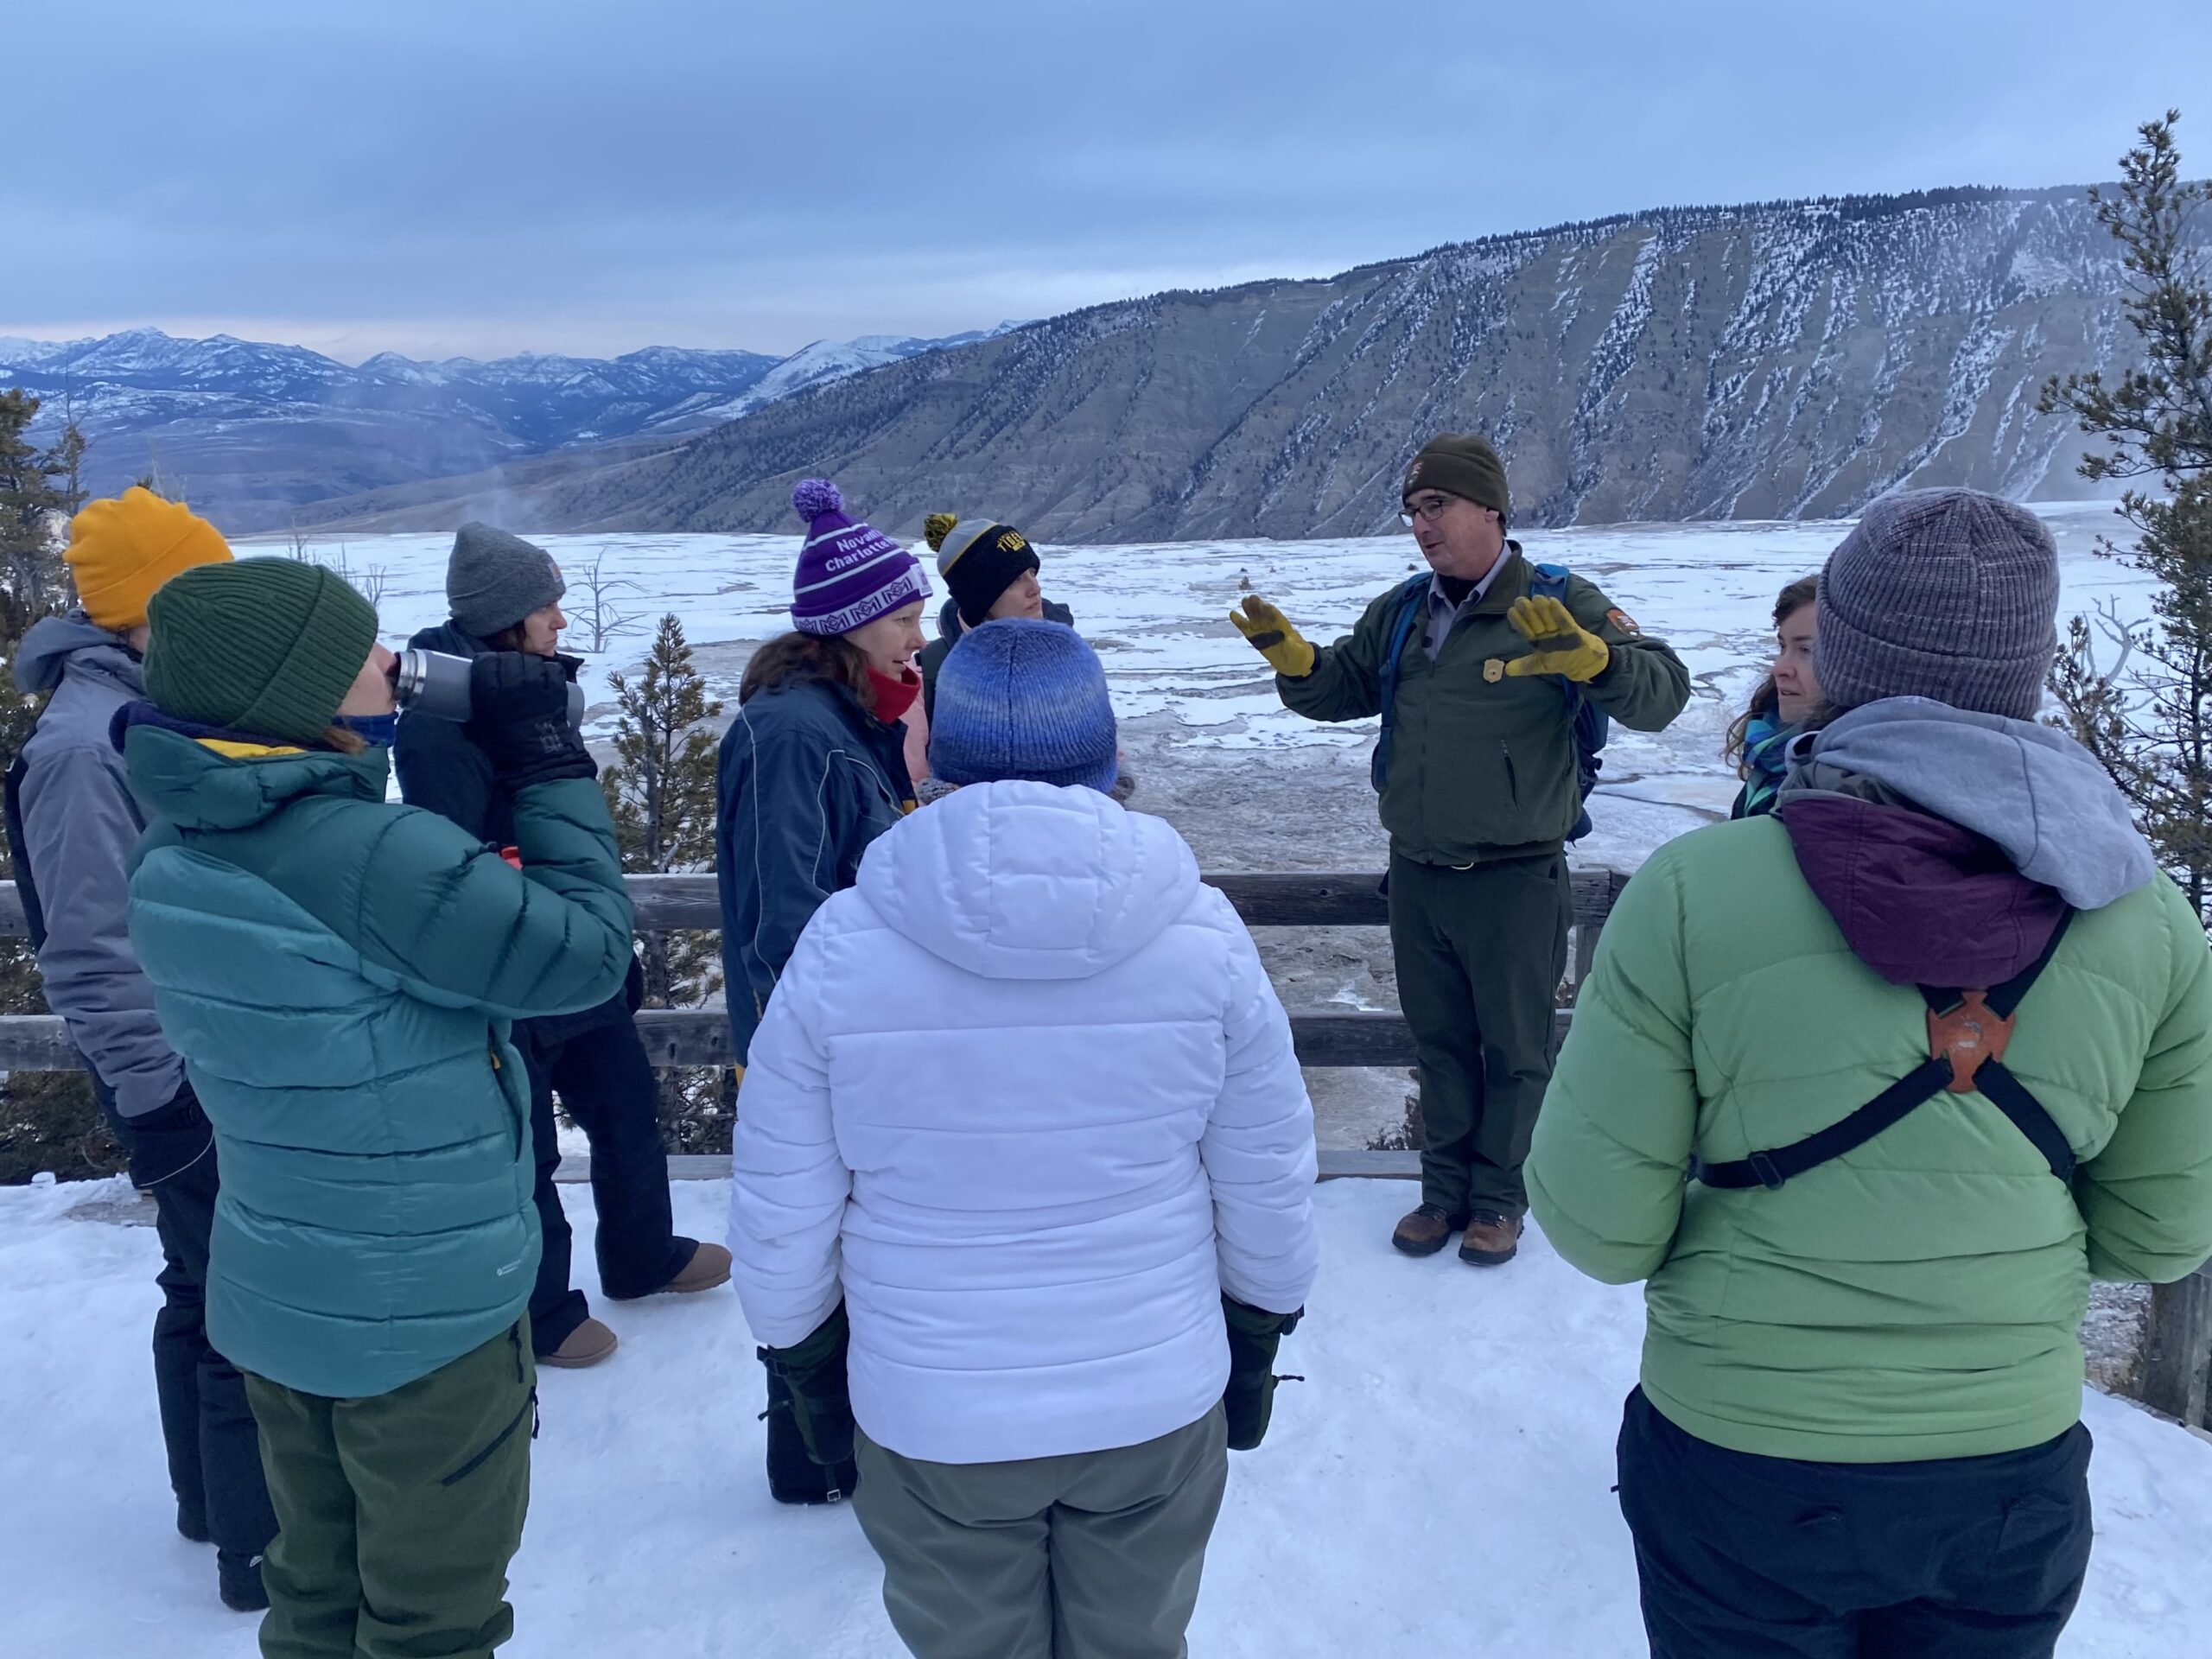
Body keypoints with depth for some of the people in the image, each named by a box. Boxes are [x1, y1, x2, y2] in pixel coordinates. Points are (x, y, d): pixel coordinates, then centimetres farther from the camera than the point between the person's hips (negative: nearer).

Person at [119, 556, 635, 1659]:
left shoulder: (174, 852, -1)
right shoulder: (369, 851, -28)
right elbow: (587, 951, -20)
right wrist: (547, 761, -13)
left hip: (272, 1295, 8)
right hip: (427, 1309, -8)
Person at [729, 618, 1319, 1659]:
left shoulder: (842, 948, -16)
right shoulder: (1200, 933, -14)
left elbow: (780, 1222, -8)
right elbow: (1269, 1192, -4)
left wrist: (811, 1378, 10)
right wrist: (1255, 1351, 13)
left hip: (928, 1420, 0)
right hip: (1158, 1404, 1)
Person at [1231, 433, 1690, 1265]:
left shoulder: (1560, 604, -10)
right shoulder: (1400, 613, 6)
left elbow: (1662, 692, -18)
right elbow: (1339, 688, 18)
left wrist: (1586, 655, -37)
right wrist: (1291, 655, -4)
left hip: (1516, 882, -5)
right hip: (1416, 876, 5)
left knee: (1514, 1047, 10)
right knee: (1440, 1040, 17)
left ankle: (1500, 1195, 29)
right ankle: (1446, 1186, 33)